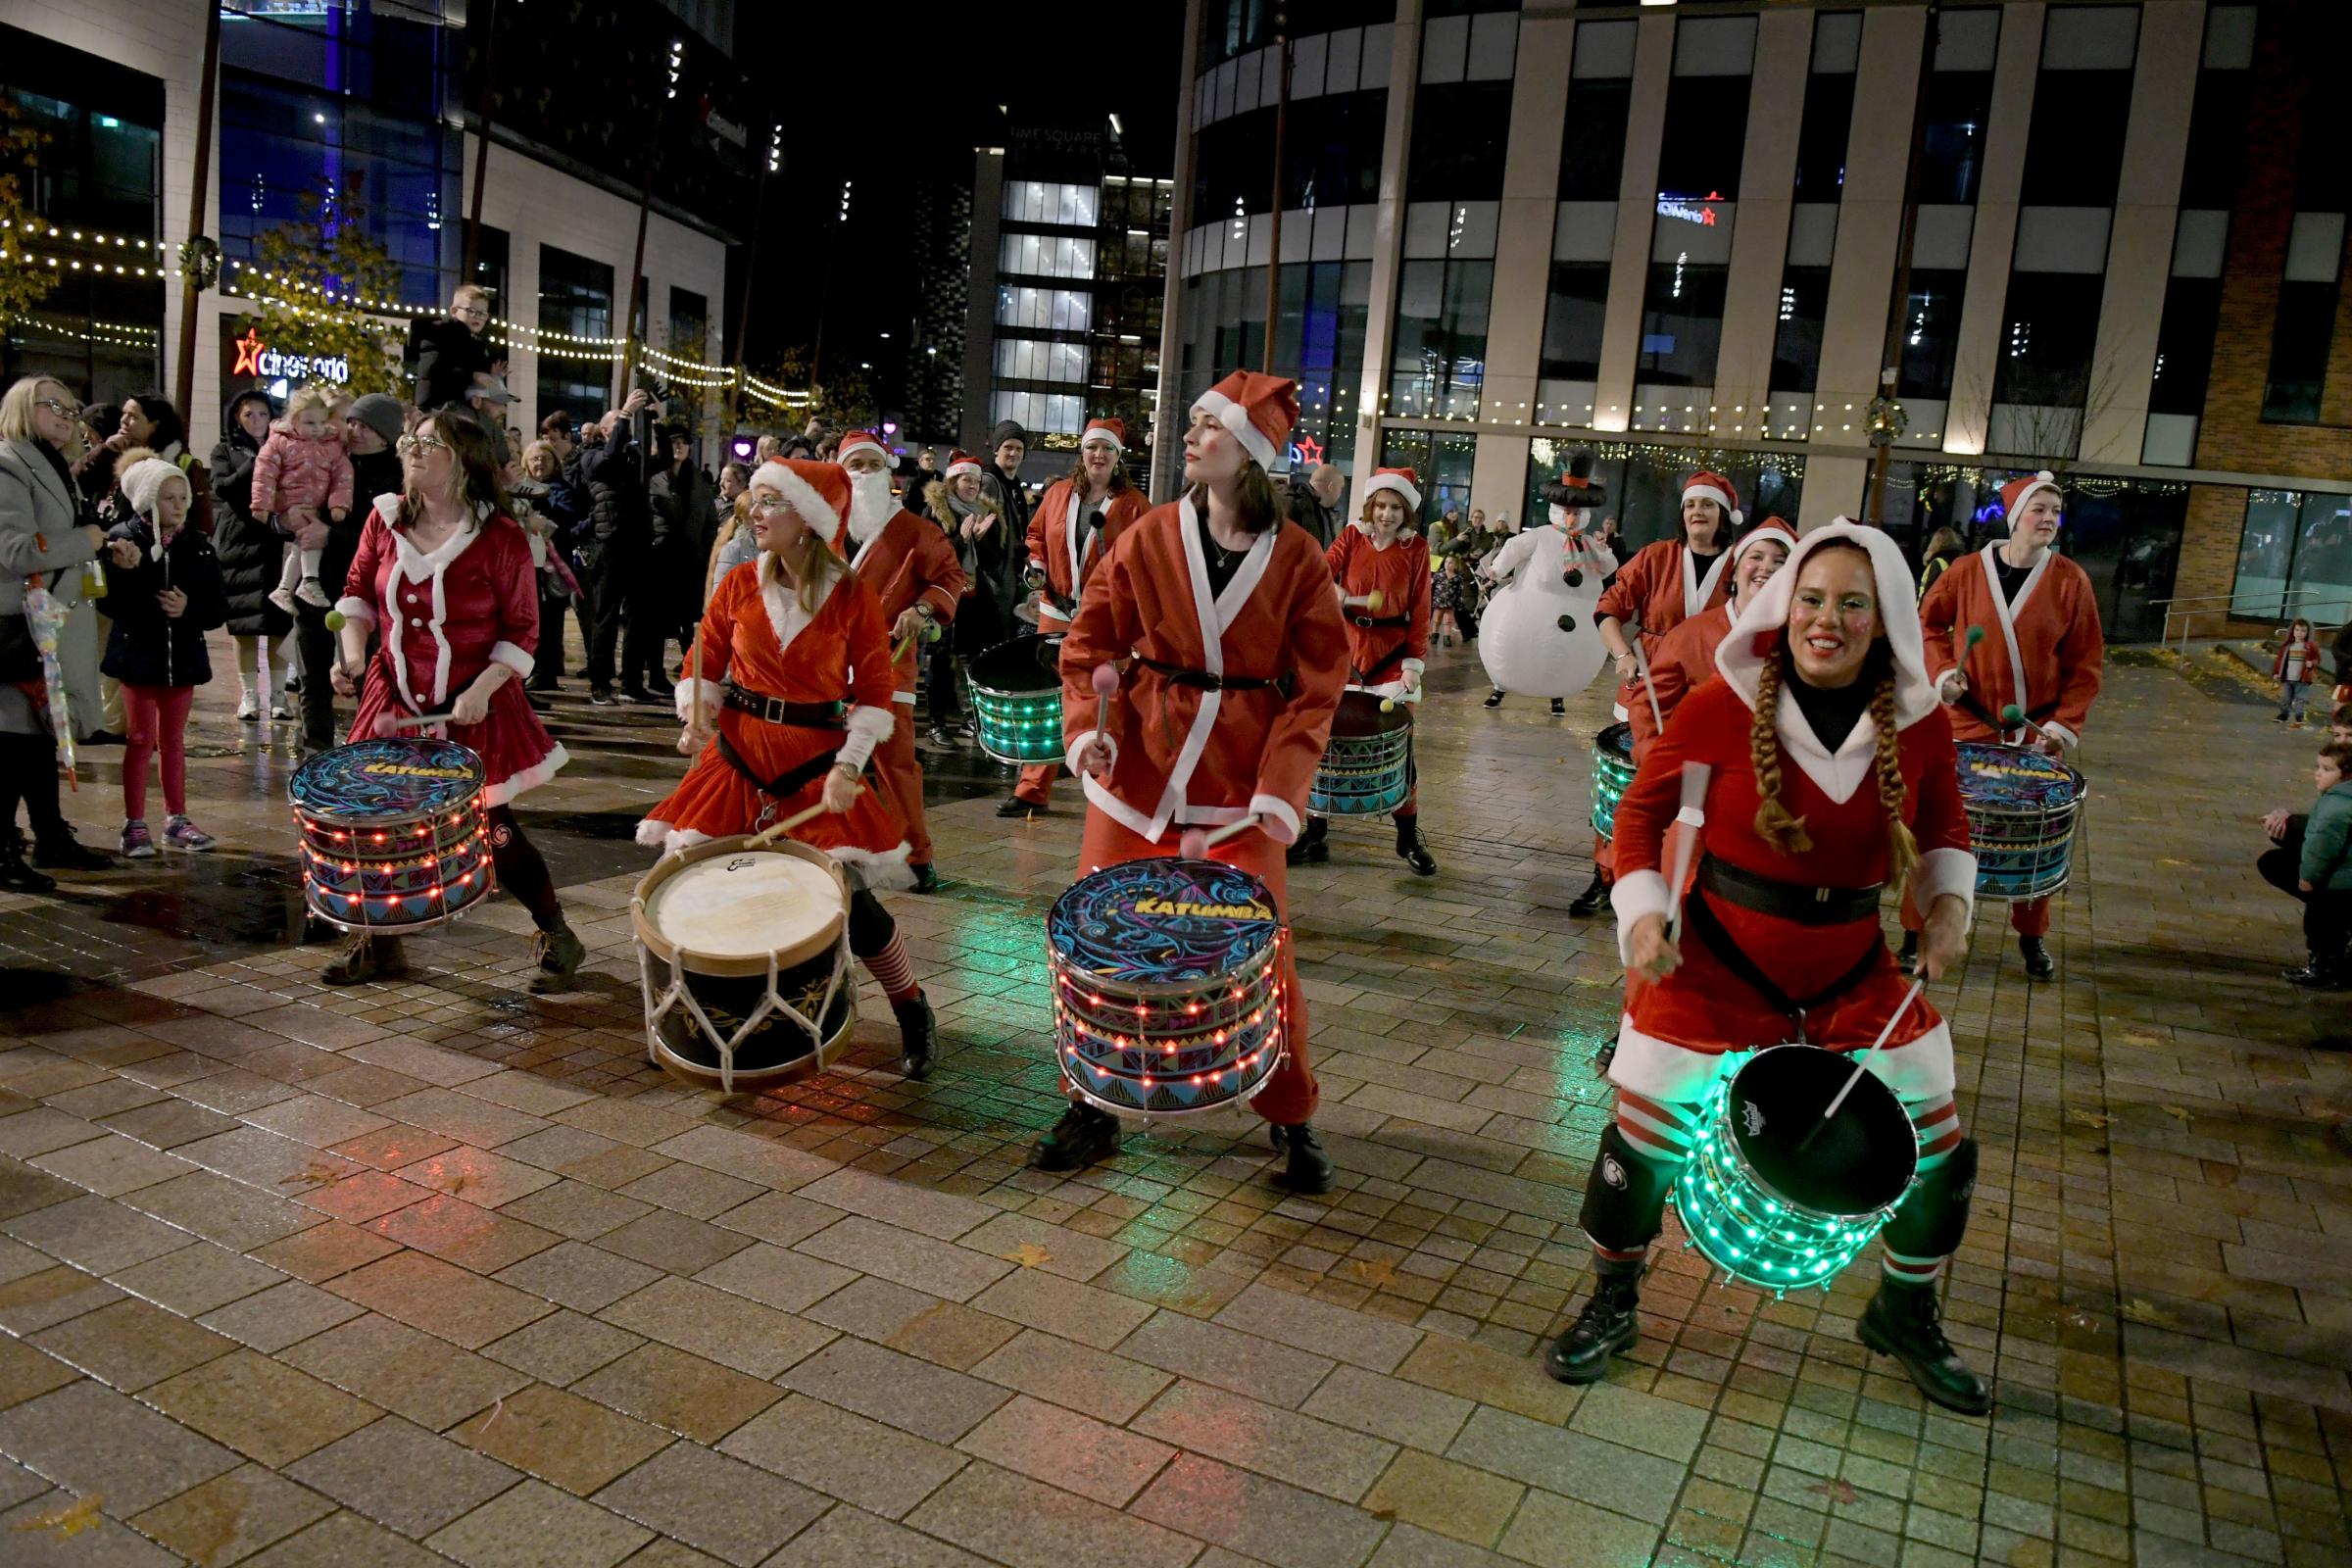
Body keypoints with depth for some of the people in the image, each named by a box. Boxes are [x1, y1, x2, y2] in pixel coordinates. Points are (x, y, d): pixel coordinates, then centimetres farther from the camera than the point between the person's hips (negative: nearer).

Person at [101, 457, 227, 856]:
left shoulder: (198, 546, 2)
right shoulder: (122, 539, -7)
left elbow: (219, 608, -1)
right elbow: (110, 599, -15)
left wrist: (188, 608, -18)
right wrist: (154, 608, -27)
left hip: (183, 655, 3)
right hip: (138, 654, -3)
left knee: (173, 740, 13)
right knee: (141, 739, 3)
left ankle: (176, 821, 20)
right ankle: (135, 824, 12)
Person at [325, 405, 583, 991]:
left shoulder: (500, 538, -12)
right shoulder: (385, 518, 2)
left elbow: (522, 630, -9)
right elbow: (358, 592, 13)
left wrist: (481, 691, -20)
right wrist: (353, 652, -4)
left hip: (472, 708, -5)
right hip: (396, 700, 5)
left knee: (494, 832, -2)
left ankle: (556, 938, 18)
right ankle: (380, 945, 29)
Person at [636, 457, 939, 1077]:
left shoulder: (852, 596, -6)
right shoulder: (740, 584, 2)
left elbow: (873, 692, -5)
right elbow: (705, 661, 8)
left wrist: (849, 765, -15)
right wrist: (695, 716, -10)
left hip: (818, 764, -3)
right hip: (737, 754, 3)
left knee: (850, 898, -9)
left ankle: (914, 1014, 12)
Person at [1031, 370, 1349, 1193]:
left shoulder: (1296, 557, -3)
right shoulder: (1150, 536, 0)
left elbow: (1317, 684, -3)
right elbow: (1089, 639, 5)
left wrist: (1281, 784, -14)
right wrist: (1084, 724, -11)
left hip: (1241, 772, -2)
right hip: (1141, 755, 2)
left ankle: (1290, 1118, 21)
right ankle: (1092, 1105, 23)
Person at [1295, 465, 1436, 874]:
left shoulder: (1416, 548, -1)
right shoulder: (1352, 537, 2)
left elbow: (1419, 610, -3)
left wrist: (1414, 662, -10)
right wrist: (1331, 590, -32)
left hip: (1393, 656, -1)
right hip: (1346, 649, 1)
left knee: (1398, 748, 0)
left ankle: (1408, 838, 15)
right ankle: (1315, 834, 15)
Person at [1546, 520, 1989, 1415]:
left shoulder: (1917, 722, -5)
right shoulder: (1723, 706, -14)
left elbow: (1944, 827, 12)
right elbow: (1645, 809, -4)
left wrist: (1949, 904, -7)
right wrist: (1643, 913, -15)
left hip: (1856, 973, 3)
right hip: (1714, 968, -3)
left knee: (1940, 1152, 8)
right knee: (1645, 1141, 0)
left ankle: (1905, 1314, 38)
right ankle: (1611, 1305, 29)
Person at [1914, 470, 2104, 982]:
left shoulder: (2071, 581, -4)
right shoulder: (1966, 571, -5)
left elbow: (2087, 660, 0)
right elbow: (1930, 622, 10)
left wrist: (2066, 723, -9)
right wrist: (1942, 671, -6)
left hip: (2036, 729, 1)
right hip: (1967, 722, -1)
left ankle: (2032, 935, 28)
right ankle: (1917, 930, 12)